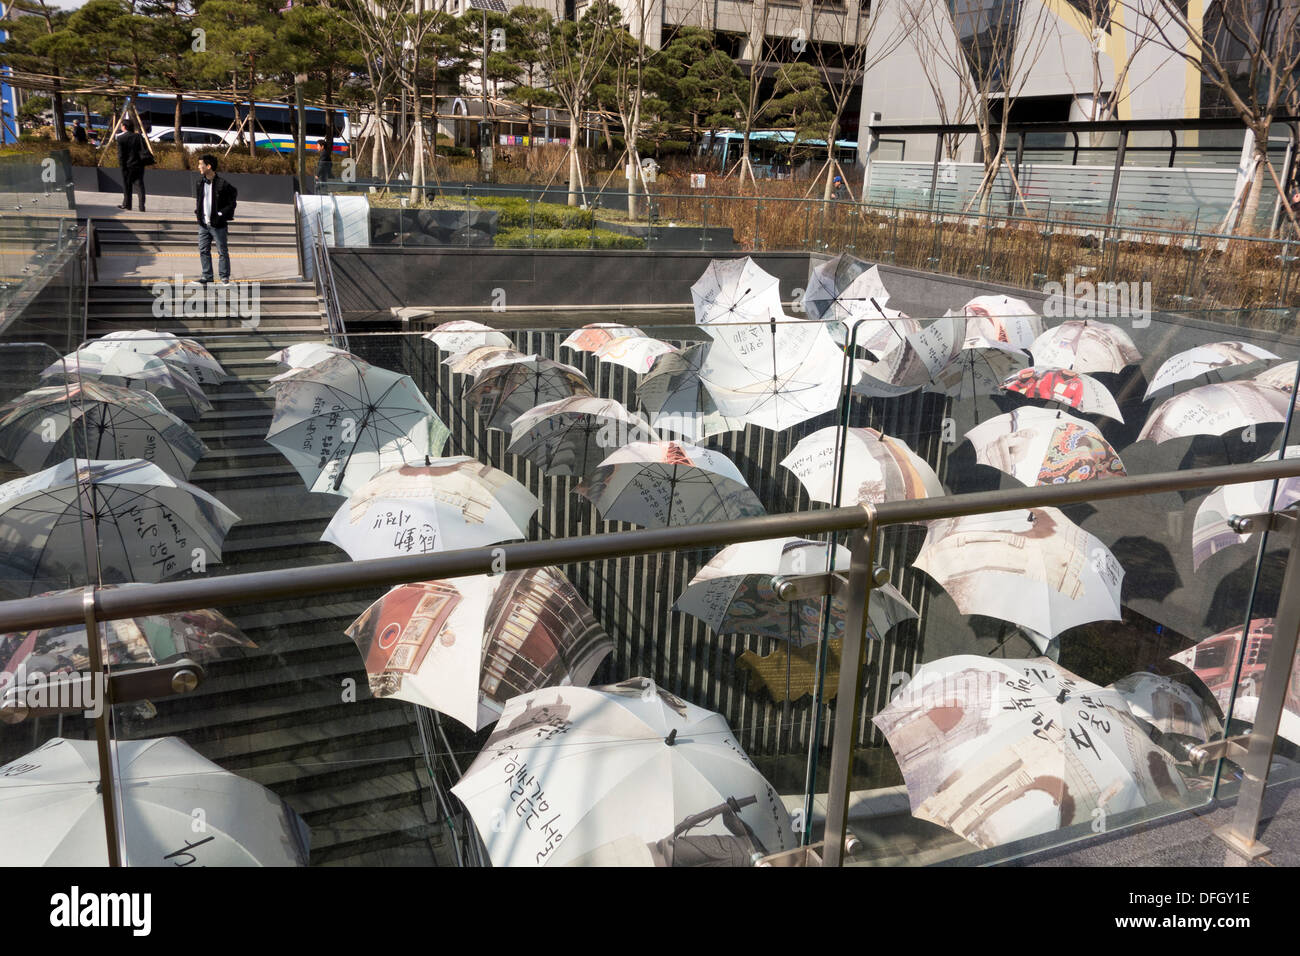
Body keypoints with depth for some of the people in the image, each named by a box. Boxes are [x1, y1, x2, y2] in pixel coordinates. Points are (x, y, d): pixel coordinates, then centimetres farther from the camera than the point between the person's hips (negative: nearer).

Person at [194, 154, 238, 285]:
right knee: (203, 250, 8)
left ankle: (224, 277, 9)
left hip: (218, 225, -6)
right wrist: (197, 211, 10)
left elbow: (232, 202, -7)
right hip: (203, 224, 6)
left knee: (222, 251, 1)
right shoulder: (200, 182, 8)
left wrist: (222, 214, -14)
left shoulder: (222, 184, -11)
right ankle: (207, 276, 16)